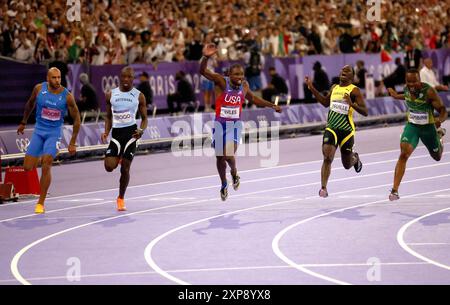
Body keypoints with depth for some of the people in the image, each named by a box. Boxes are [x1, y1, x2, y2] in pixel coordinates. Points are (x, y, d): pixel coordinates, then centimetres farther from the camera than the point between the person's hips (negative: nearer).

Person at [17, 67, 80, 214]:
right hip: (38, 130, 3)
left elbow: (76, 119, -4)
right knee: (27, 168, -3)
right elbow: (30, 104, 14)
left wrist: (72, 143, -4)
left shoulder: (67, 96, -13)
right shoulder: (39, 89, -7)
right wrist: (23, 122, 21)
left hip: (54, 132, -3)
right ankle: (39, 158, 33)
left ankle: (41, 203, -4)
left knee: (46, 167, -15)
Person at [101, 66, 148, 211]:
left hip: (131, 132, -2)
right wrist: (106, 132, -2)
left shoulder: (139, 96, 1)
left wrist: (141, 130, -14)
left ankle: (121, 198, 16)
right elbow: (108, 116, 14)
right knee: (109, 166, -11)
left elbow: (144, 118, 6)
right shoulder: (111, 95, 6)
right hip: (116, 133, 2)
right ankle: (118, 158, 27)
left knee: (125, 168, -2)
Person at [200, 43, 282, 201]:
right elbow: (203, 71, -29)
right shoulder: (222, 81, -15)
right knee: (219, 157, 12)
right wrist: (206, 57, -49)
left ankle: (234, 172, 15)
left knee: (229, 155, -19)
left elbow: (252, 97, 20)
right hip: (220, 123, -1)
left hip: (235, 124, 1)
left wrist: (271, 105, 23)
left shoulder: (244, 85, -3)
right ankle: (224, 185, 36)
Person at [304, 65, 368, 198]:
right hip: (331, 128, 3)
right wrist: (312, 88, 22)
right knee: (327, 158, -17)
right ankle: (323, 188, -13)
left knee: (347, 165, 11)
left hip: (347, 130, -3)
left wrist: (352, 104, -29)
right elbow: (326, 102, 28)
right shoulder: (334, 87, 11)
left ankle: (355, 157, 47)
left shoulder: (354, 90, -6)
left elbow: (365, 112, -11)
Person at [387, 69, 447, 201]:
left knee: (437, 156, 22)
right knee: (404, 154, -21)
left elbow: (443, 110, -25)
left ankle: (439, 135, 58)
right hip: (412, 126, 2)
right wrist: (397, 96, 19)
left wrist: (440, 120, -45)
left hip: (428, 127, -2)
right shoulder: (407, 89, -10)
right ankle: (394, 190, -24)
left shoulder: (429, 91, -26)